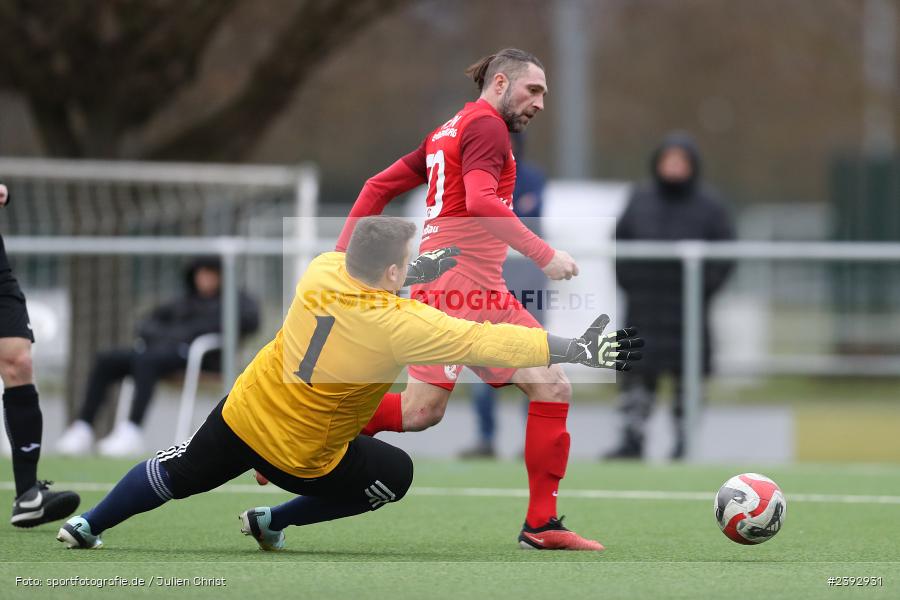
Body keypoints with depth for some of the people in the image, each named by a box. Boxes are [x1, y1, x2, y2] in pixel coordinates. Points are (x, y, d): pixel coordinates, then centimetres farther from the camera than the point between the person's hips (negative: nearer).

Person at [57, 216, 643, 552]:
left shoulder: (322, 269, -13)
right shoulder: (400, 325, -29)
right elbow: (489, 343, -31)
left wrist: (419, 270, 4)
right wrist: (583, 350, -29)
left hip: (241, 414, 4)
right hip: (301, 456, -4)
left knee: (176, 473, 26)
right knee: (396, 473, 18)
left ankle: (86, 526, 33)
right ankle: (274, 521, 23)